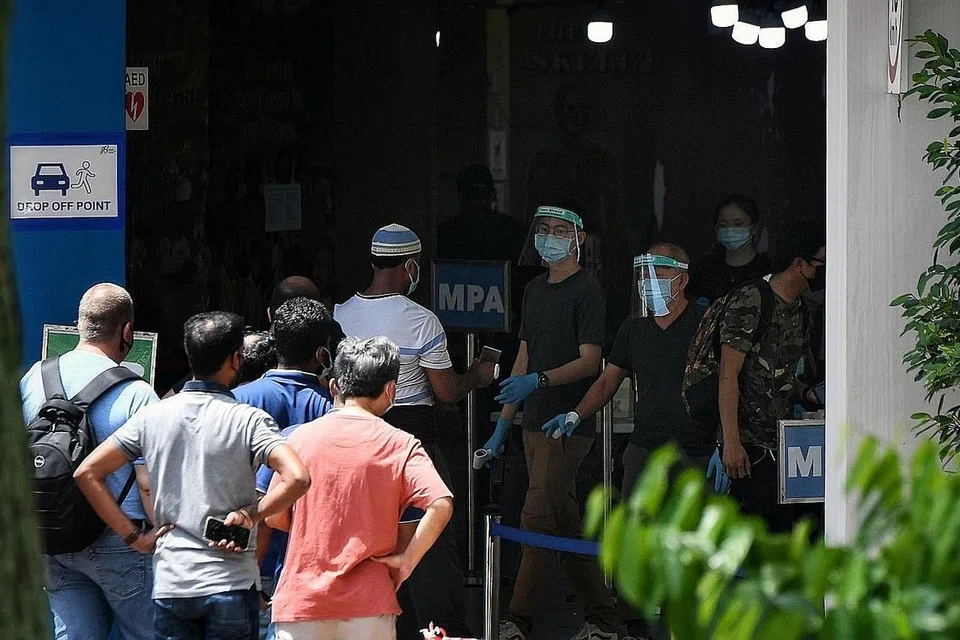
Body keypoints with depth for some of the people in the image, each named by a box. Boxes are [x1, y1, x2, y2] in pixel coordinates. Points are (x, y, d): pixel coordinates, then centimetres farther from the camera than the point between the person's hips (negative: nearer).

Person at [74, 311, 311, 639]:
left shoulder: (152, 416, 5)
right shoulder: (248, 420, -7)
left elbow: (87, 472, 5)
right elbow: (297, 478, -22)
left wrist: (133, 536, 4)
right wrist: (250, 515, -8)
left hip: (170, 584, 3)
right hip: (232, 584, -3)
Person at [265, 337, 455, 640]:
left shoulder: (302, 436, 3)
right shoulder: (400, 445, -3)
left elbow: (275, 517, 5)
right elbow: (440, 505, -18)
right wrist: (407, 560, -7)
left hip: (300, 599, 1)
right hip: (368, 604, -1)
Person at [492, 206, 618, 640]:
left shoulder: (586, 291, -6)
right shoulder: (535, 291, 17)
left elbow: (590, 361, -13)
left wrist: (538, 381, -26)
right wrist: (502, 425, 18)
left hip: (567, 425, -8)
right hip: (534, 424, 8)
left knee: (538, 519, -13)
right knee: (565, 525, 8)